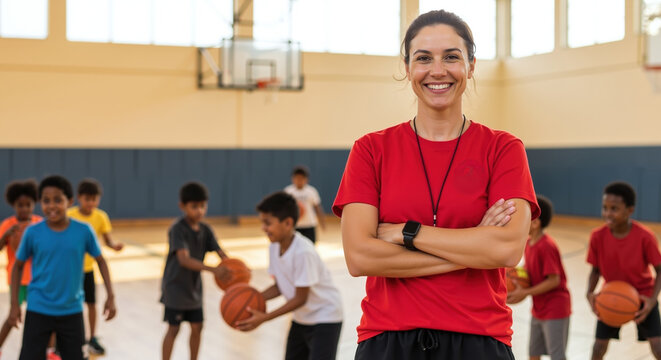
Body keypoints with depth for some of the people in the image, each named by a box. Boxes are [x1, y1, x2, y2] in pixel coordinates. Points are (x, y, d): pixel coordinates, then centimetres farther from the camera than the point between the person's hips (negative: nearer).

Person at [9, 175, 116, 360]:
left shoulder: (84, 231, -8)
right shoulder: (33, 233, -8)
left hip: (72, 311, 1)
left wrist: (110, 296, -1)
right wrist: (15, 304, 1)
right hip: (38, 310, -1)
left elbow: (100, 260, 5)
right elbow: (18, 266, 5)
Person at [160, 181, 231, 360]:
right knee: (173, 329, -1)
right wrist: (213, 270, -47)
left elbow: (220, 253, -9)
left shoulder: (205, 230, 0)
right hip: (175, 287, -6)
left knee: (197, 327, 9)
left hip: (194, 287, 6)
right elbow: (184, 259, -34)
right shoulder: (177, 229, -21)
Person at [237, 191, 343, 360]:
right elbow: (280, 286, 4)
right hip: (301, 317, 9)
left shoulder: (303, 252, -29)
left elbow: (300, 299, -24)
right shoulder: (274, 247, -6)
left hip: (325, 317, -9)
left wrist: (265, 317, -26)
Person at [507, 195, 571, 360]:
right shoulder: (528, 243, 4)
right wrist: (518, 282, -2)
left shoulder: (547, 246, -23)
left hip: (555, 310, -9)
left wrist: (525, 293, -22)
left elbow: (554, 280, -22)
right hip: (538, 309, 9)